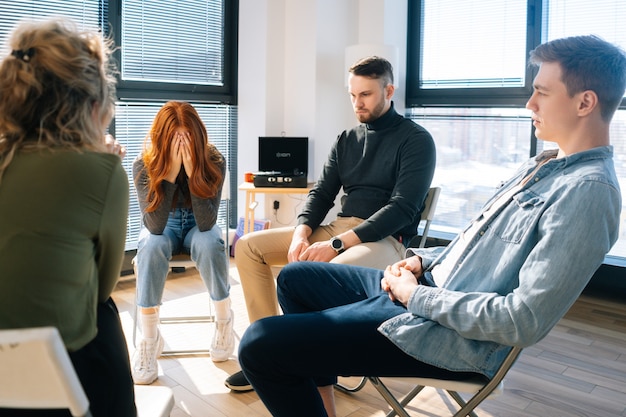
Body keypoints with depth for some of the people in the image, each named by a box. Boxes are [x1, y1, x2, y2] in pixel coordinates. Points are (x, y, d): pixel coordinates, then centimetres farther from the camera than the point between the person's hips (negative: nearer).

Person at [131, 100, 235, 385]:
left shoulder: (213, 161, -21)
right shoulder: (144, 165, -21)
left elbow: (206, 222, -29)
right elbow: (155, 225, -30)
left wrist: (192, 170, -38)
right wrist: (171, 171, -38)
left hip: (198, 227, 0)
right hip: (164, 228, 1)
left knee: (209, 243, -35)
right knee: (151, 246, -34)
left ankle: (224, 321, -10)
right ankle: (149, 339, -23)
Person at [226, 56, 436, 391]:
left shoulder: (416, 140, -4)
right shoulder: (346, 140, 16)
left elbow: (402, 208, -15)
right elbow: (321, 193, 12)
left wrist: (336, 244, -24)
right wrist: (301, 234, -10)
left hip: (385, 239, -7)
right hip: (337, 229, 7)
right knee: (248, 246, -2)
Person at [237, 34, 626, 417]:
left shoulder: (589, 191, -18)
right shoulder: (540, 167, 12)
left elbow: (525, 321, -25)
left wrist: (417, 295, -17)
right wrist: (421, 260, 4)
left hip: (451, 337, -10)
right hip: (425, 287, 10)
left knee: (259, 345, -17)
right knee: (294, 278, 19)